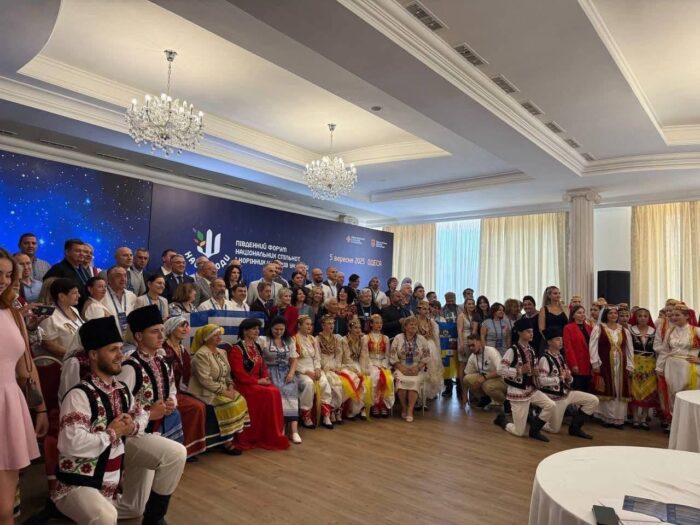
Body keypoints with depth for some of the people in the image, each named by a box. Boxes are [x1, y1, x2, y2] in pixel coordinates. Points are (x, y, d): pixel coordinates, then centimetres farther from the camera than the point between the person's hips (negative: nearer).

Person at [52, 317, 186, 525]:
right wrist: (112, 432, -20)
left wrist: (133, 427, -4)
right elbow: (73, 444, -34)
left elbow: (141, 413, 18)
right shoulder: (79, 395, -23)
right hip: (77, 484, -8)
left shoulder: (121, 389, 2)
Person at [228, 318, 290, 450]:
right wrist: (258, 381, -15)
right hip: (244, 385, -7)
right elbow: (239, 375, -14)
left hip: (258, 383, 7)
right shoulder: (236, 349, -8)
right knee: (269, 393, -27)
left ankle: (276, 435, -14)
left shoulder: (256, 347, 16)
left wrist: (266, 378, -2)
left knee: (275, 392, -21)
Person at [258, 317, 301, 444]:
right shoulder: (263, 340, 0)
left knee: (291, 392, -24)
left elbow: (294, 360, 13)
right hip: (271, 372, -3)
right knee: (280, 392, -29)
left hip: (286, 372, 3)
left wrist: (291, 373, -6)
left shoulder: (289, 341, 14)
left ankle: (294, 430, -29)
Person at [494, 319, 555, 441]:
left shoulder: (531, 350, 7)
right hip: (517, 391, -7)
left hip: (531, 389, 7)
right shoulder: (513, 350, -18)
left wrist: (534, 372, 0)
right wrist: (520, 370, -25)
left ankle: (534, 429, 9)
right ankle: (502, 420, 29)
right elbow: (500, 370, -22)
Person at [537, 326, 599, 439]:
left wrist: (569, 377, -9)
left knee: (593, 400, 1)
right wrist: (560, 377, -24)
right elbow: (541, 381, -28)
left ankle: (575, 427, 9)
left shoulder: (560, 357, 7)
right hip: (554, 397, -7)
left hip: (566, 392, 7)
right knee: (555, 429, 0)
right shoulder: (545, 359, -20)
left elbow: (568, 378, 15)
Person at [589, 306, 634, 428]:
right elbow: (593, 347, -7)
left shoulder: (624, 331, 12)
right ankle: (607, 418, 7)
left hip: (621, 365, 4)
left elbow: (629, 349, 13)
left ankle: (619, 419, 13)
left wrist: (630, 366, 6)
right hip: (605, 365, -4)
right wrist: (595, 364, -12)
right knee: (607, 391, -2)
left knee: (621, 392, 5)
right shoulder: (598, 328, -2)